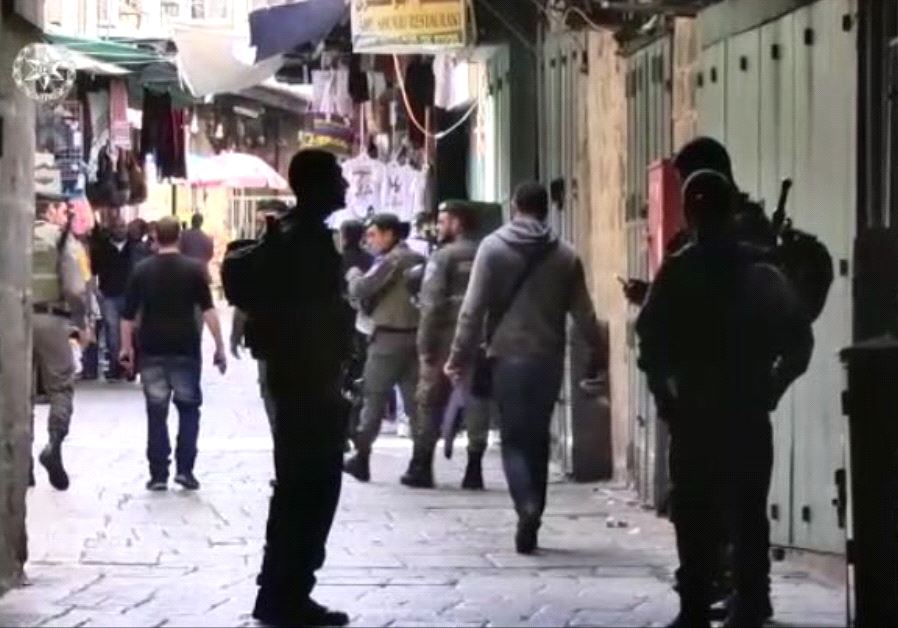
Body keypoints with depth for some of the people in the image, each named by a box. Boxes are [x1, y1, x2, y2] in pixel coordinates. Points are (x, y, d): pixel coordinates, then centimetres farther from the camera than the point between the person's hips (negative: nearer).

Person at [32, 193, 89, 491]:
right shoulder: (61, 238, -3)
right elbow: (75, 289, -11)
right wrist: (82, 323, 1)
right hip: (50, 318, -4)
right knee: (61, 386, 5)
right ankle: (54, 444, -17)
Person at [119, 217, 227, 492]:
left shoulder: (142, 271, 1)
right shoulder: (193, 269, -3)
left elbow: (128, 314, 1)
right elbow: (208, 310, -9)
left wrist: (126, 347, 11)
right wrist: (220, 346, -6)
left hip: (152, 349, 1)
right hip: (185, 348, -1)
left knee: (156, 412, 6)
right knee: (188, 408, 11)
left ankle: (158, 474, 4)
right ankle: (185, 469, 1)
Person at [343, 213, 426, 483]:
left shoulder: (390, 261, -11)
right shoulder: (419, 260, 12)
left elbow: (359, 289, -16)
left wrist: (353, 273, 4)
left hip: (389, 337, -6)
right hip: (416, 334, 7)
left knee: (373, 398, 1)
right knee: (415, 400, 5)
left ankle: (362, 457, 2)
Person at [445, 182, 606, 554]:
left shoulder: (493, 248, -3)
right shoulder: (564, 255, 5)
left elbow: (473, 309, -7)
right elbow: (583, 314, 7)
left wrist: (460, 356, -2)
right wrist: (597, 353, 19)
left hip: (508, 357, -2)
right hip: (549, 359, 3)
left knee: (514, 438, 2)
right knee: (538, 438, 12)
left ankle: (527, 506, -22)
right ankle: (531, 522, 14)